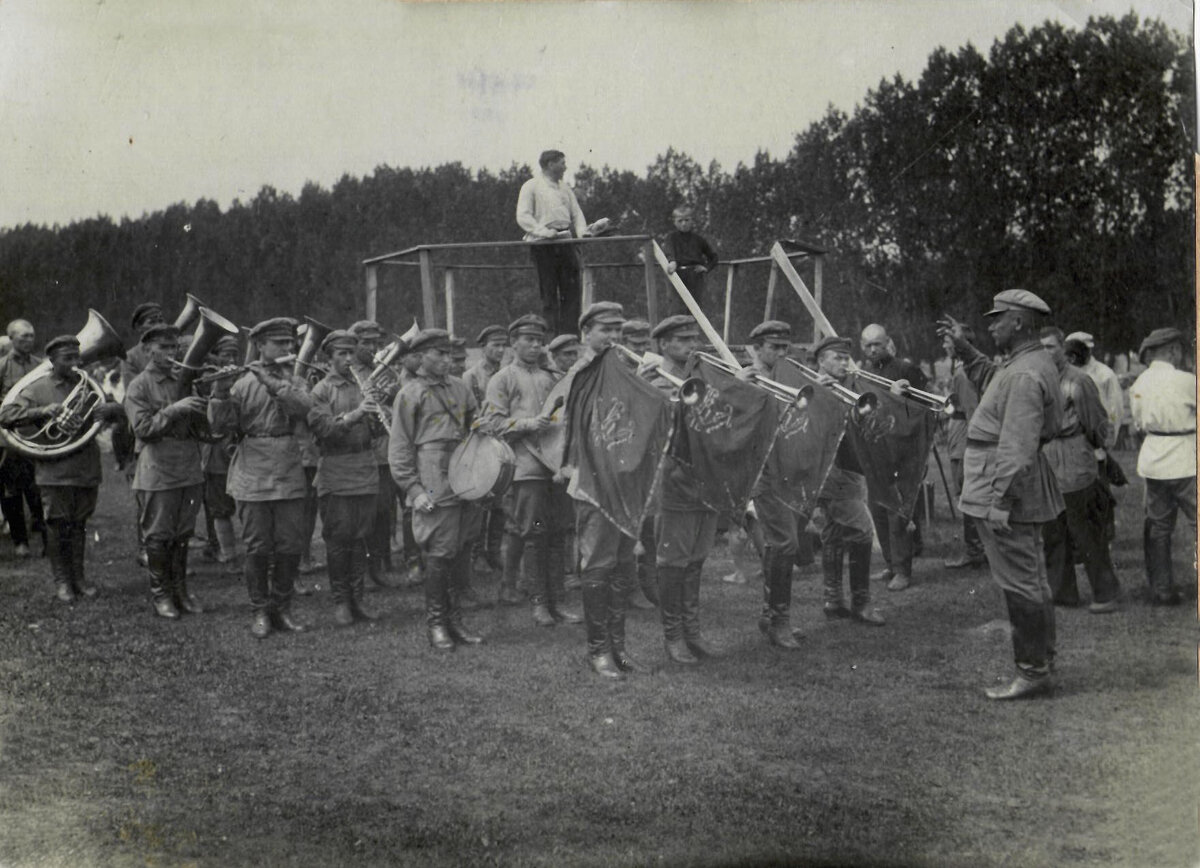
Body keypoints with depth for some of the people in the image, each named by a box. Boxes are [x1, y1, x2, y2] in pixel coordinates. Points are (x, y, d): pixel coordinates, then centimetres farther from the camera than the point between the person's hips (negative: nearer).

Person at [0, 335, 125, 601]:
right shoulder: (37, 389, 0)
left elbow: (118, 410, 11)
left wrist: (106, 409, -13)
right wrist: (42, 411, -21)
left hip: (86, 469, 3)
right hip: (54, 471, -3)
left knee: (79, 524, 10)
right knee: (58, 526, 2)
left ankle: (78, 576, 20)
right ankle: (61, 580, 13)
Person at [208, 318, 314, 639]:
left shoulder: (294, 381, 10)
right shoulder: (243, 384, 1)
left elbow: (304, 405, -13)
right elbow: (220, 426, -6)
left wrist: (271, 382, -21)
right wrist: (220, 392, -21)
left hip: (289, 478, 3)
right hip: (253, 478, -3)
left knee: (290, 548, 5)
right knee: (258, 549, 2)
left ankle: (282, 609, 18)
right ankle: (260, 611, 13)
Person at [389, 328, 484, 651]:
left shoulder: (459, 388, 15)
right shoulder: (410, 394, 0)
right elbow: (399, 448, -2)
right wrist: (413, 489, -9)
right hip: (434, 487, -5)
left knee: (461, 552, 9)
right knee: (439, 553, -5)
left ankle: (455, 620, 19)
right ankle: (435, 624, 8)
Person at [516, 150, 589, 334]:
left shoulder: (565, 188, 21)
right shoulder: (531, 186, 2)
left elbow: (576, 214, 19)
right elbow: (522, 217, -6)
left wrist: (582, 233, -2)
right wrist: (543, 231, -19)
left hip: (565, 241, 5)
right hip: (543, 244, -5)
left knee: (572, 289, -2)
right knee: (549, 291, -3)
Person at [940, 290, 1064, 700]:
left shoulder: (1025, 375, -21)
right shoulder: (1030, 363, 12)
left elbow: (1017, 446, -25)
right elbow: (990, 380, 32)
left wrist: (1000, 499, -25)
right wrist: (964, 349, 23)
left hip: (1008, 487, -11)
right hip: (1021, 487, 11)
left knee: (1019, 582, -5)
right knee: (1031, 578, 17)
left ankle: (1033, 671, 2)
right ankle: (1042, 662, 28)